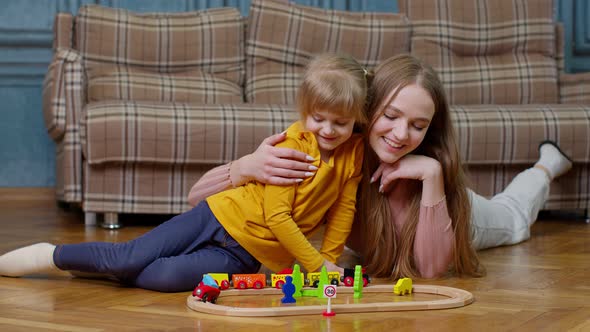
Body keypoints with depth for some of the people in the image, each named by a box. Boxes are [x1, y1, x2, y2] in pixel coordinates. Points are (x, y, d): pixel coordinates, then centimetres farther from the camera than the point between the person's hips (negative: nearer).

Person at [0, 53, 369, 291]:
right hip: (222, 216, -2)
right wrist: (316, 264, -17)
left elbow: (344, 208, 7)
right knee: (130, 256, -16)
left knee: (170, 277, -24)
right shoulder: (293, 143, -14)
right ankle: (52, 254, 5)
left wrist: (329, 261, -1)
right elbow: (277, 216, -18)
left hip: (245, 254, 3)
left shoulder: (355, 151, -1)